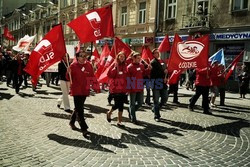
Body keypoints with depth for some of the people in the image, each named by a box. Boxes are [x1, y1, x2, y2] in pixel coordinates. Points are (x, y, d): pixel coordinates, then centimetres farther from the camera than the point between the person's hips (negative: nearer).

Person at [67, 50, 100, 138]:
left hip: (85, 90, 5)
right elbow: (69, 78, -3)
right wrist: (69, 73, -24)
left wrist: (96, 87, -2)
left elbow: (92, 77, 7)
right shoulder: (73, 66, -7)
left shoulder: (88, 65, 4)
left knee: (78, 108, 19)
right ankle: (84, 129, -6)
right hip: (76, 90, -5)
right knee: (79, 109, -7)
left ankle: (72, 122, 42)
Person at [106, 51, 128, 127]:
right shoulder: (114, 65, -3)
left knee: (121, 104, 5)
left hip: (122, 87, 5)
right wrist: (115, 68, -20)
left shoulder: (125, 66, 11)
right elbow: (109, 75, -12)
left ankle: (119, 121, 13)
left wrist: (127, 87, 10)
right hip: (115, 87, -5)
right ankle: (109, 113, 25)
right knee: (117, 104, -6)